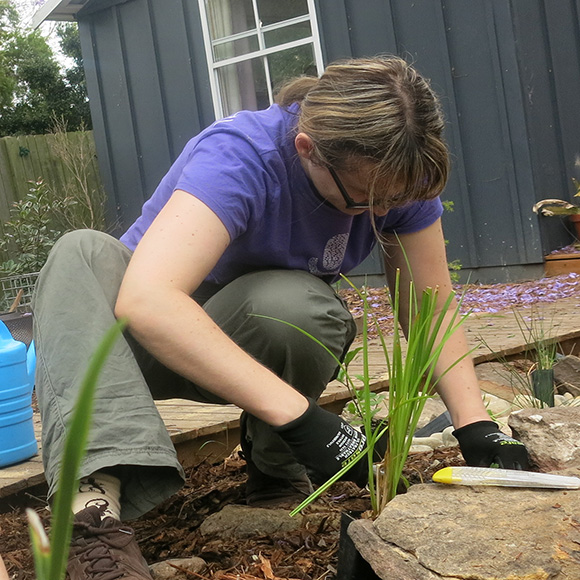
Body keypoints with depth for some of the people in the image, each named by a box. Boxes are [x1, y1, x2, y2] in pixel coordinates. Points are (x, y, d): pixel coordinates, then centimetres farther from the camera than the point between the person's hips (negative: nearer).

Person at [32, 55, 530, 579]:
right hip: (164, 339, -2)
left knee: (294, 304, -35)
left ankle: (275, 468, -7)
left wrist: (476, 427, -25)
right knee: (83, 253, -33)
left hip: (276, 347, 3)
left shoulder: (397, 175, -16)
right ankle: (96, 503, -48)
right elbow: (145, 300, -47)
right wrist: (299, 415, -52)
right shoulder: (239, 157, -32)